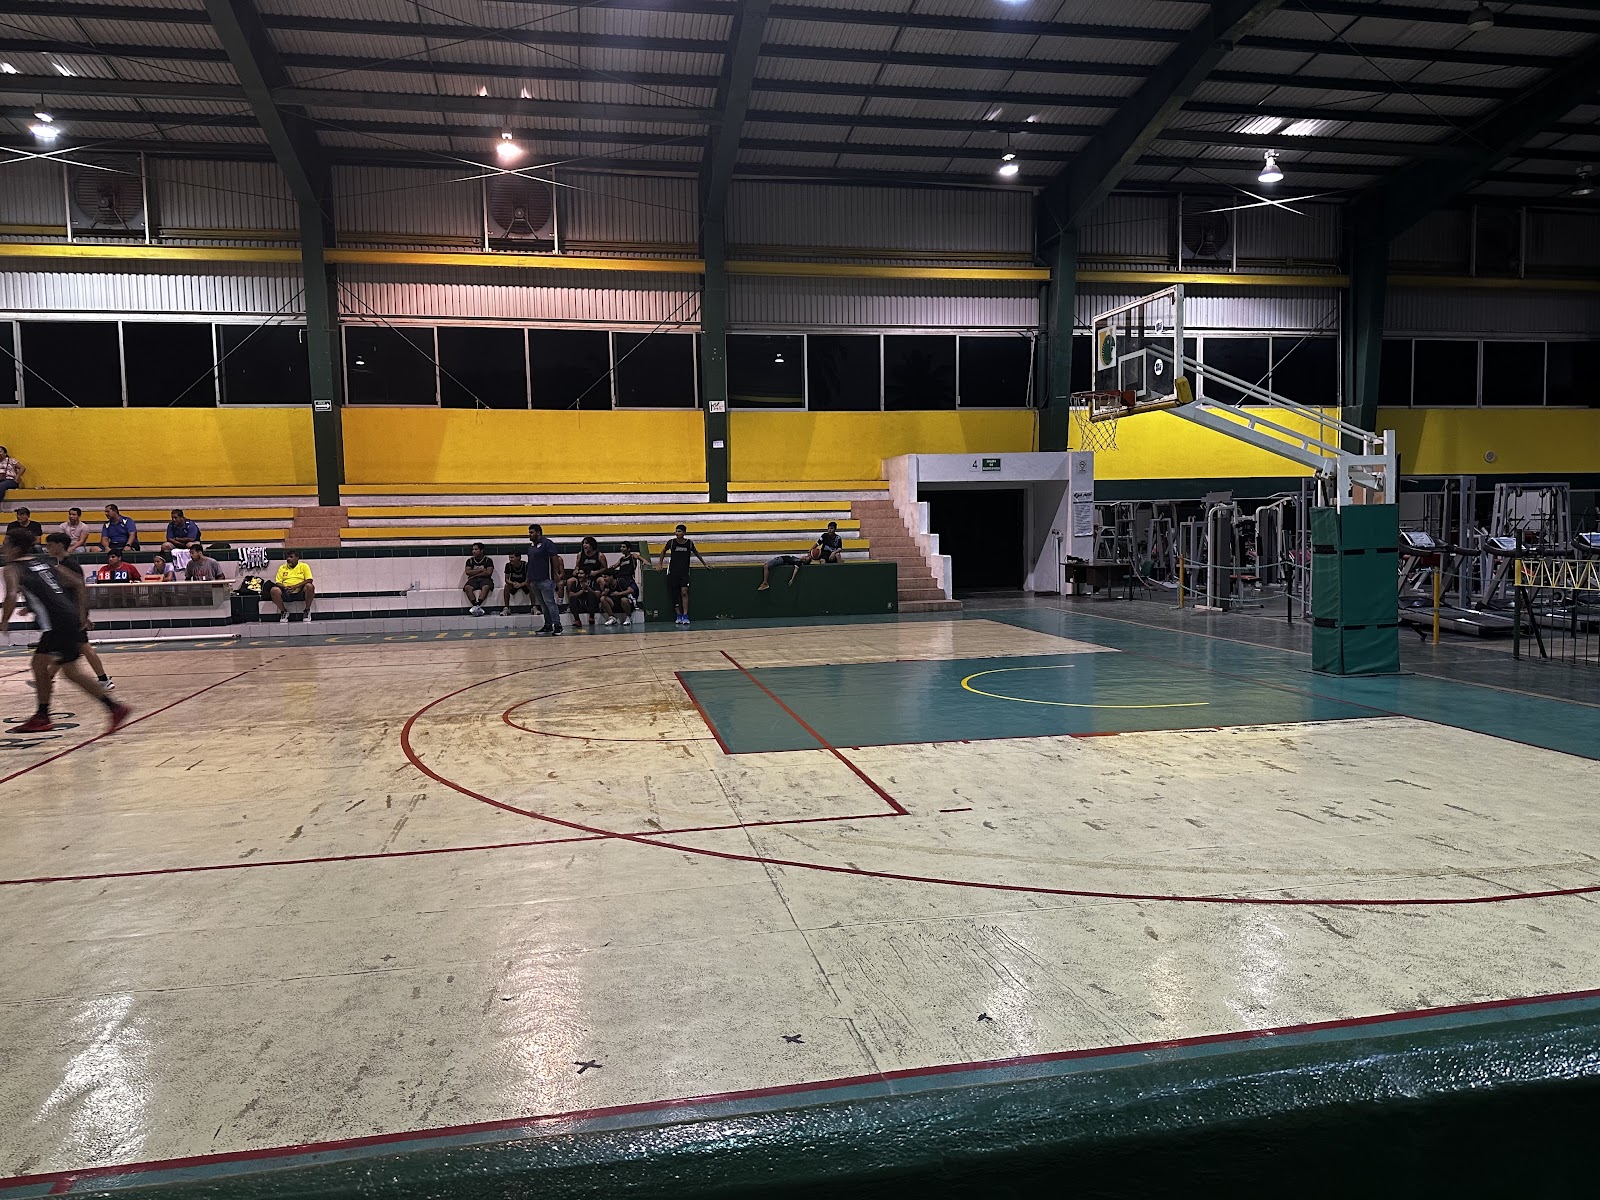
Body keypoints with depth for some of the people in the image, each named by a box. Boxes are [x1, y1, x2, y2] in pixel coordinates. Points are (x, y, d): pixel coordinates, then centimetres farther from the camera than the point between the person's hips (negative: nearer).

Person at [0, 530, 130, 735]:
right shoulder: (44, 562, 21)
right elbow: (78, 583, 20)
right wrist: (79, 614, 24)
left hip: (56, 623, -9)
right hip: (70, 617, 9)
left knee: (73, 670, -7)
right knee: (39, 664, 20)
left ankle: (115, 708, -12)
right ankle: (42, 717, 26)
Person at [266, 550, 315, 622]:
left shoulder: (304, 566, 10)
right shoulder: (282, 568, 17)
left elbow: (309, 580, -3)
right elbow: (278, 582, 9)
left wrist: (295, 586, -15)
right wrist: (285, 587, -14)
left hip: (300, 592, -2)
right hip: (286, 594, 2)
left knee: (310, 586, -34)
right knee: (274, 590, -29)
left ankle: (307, 610, -12)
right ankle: (284, 611, -5)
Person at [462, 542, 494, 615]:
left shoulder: (488, 560, 9)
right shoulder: (470, 561, 17)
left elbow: (489, 572, -5)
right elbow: (468, 572, 2)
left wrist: (475, 574, -4)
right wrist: (481, 570, -2)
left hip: (485, 578, -2)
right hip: (473, 580, 2)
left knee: (486, 587, -38)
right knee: (467, 587, -31)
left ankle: (477, 605, -49)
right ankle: (476, 606, -40)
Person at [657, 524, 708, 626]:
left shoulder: (689, 543, -1)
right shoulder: (672, 542, -3)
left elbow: (696, 553, 17)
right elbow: (663, 551, 14)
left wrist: (704, 563, 22)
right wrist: (661, 564, 10)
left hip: (684, 572, 0)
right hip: (673, 572, 0)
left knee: (684, 592, -12)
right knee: (675, 594, 1)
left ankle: (685, 616, -12)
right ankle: (678, 615, 9)